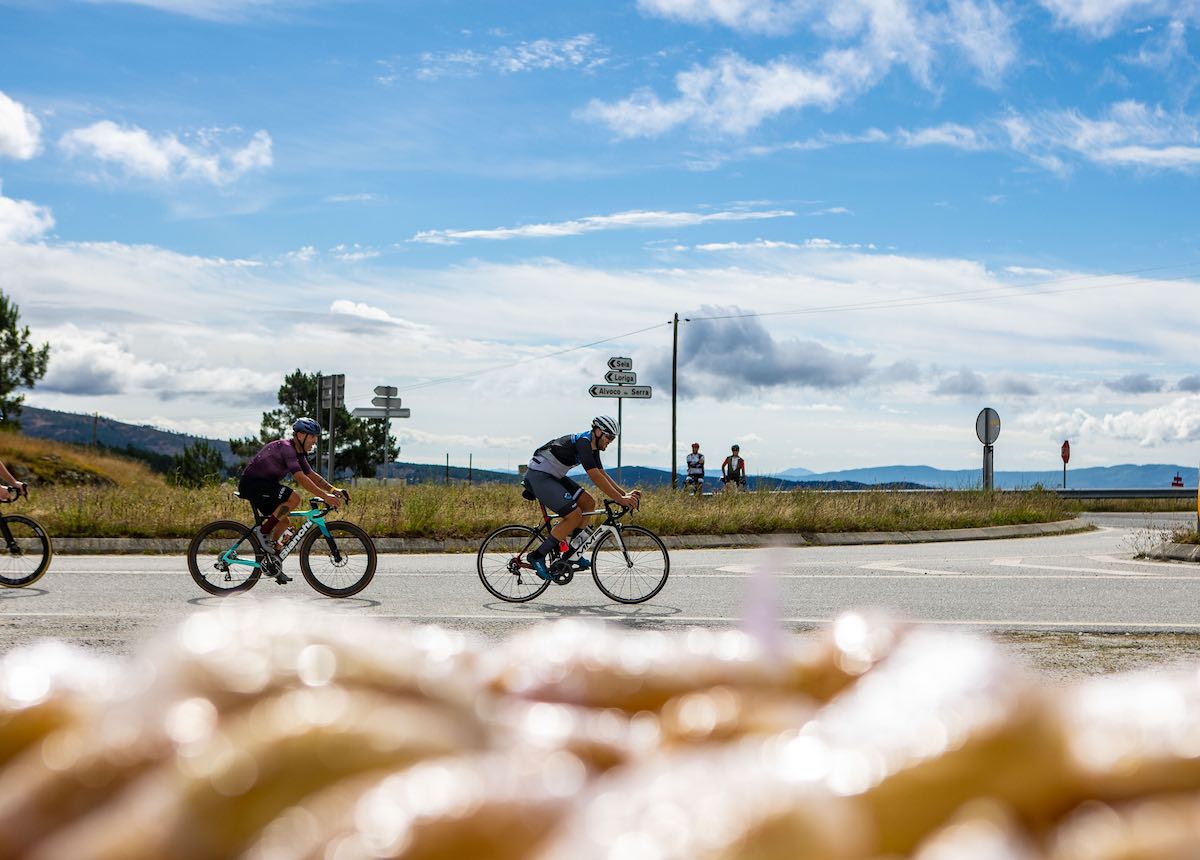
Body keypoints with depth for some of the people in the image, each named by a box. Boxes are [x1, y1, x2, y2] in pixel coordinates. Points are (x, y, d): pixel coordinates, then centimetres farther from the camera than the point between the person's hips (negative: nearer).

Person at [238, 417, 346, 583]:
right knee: (295, 498, -24)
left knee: (283, 522, 9)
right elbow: (301, 478, -30)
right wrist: (326, 497, -33)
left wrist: (333, 490, -3)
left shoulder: (299, 453, 11)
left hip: (261, 485, 11)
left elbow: (312, 475, 12)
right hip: (251, 484, -11)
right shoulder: (286, 448, -21)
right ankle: (262, 531, -13)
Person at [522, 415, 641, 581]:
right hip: (538, 476, -11)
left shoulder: (592, 446, 10)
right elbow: (595, 477, -28)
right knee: (575, 515, -18)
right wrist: (620, 499, -28)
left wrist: (624, 494, 3)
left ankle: (570, 552, 10)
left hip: (552, 476, 11)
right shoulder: (582, 442, -22)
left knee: (588, 503, 5)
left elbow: (603, 474, 13)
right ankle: (537, 556, -10)